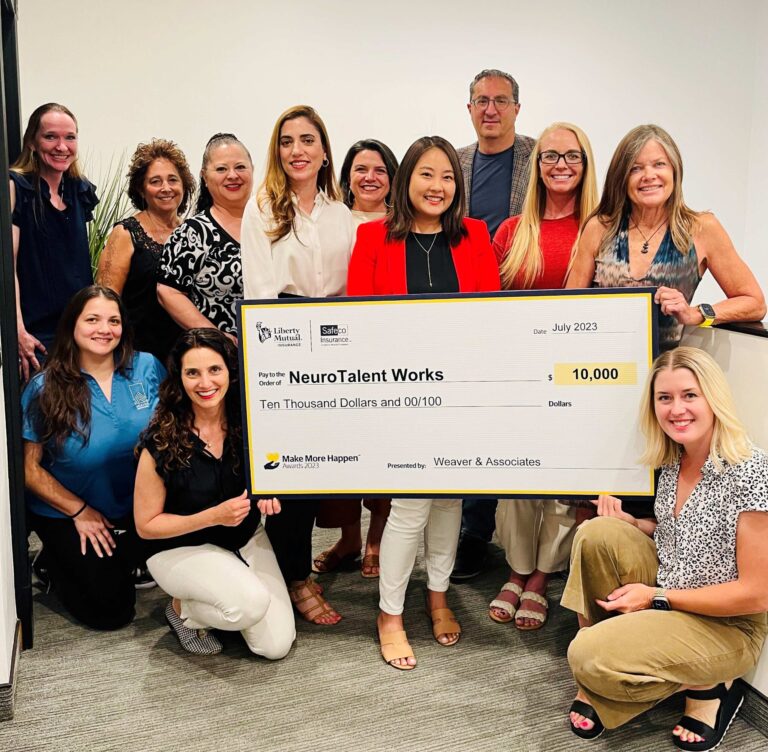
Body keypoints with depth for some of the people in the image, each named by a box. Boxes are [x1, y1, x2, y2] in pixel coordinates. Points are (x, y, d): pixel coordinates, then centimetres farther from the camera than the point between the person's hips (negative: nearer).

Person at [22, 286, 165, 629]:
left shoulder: (146, 367, -8)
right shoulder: (45, 389, -13)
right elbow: (29, 468, -9)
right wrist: (80, 511, -11)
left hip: (137, 509, 3)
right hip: (67, 514, -3)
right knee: (110, 610, -3)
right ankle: (56, 561, 24)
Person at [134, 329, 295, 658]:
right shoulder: (161, 442, -21)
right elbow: (146, 525, -13)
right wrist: (214, 515, -24)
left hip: (246, 539, 4)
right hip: (181, 548, -3)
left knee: (276, 645, -6)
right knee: (252, 602, -31)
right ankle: (182, 609, 1)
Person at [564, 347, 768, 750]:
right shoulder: (672, 462, 1)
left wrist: (657, 597, -17)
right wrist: (626, 521, -3)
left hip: (725, 626, -7)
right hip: (664, 600, 7)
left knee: (588, 657, -24)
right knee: (596, 533, -15)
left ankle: (709, 685, 2)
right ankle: (599, 680, -2)